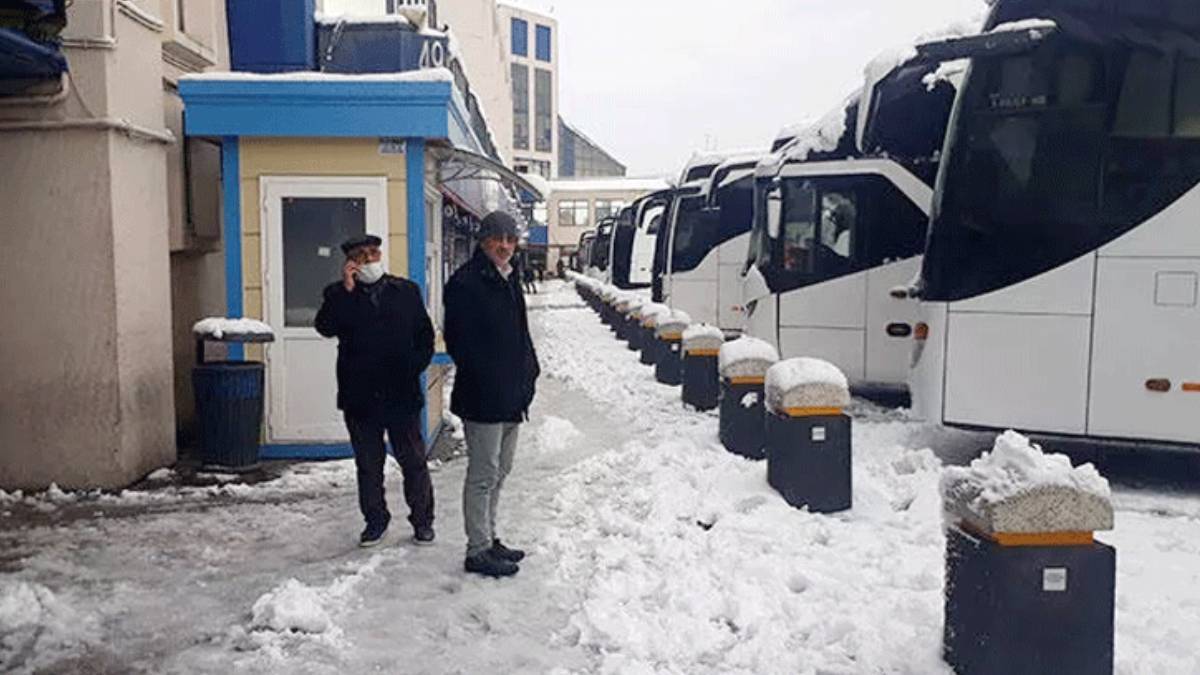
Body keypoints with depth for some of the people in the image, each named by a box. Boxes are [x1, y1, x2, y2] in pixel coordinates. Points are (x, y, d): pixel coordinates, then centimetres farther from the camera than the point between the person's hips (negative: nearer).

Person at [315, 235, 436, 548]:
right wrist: (345, 289, -20)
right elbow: (325, 328, -15)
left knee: (413, 461, 7)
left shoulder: (406, 291, 7)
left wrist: (413, 367, -4)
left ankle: (422, 520, 20)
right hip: (360, 396, 0)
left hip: (402, 394, 0)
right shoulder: (339, 294, 3)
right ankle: (375, 520, 25)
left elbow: (425, 335, 9)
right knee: (368, 463, 11)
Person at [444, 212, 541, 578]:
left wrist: (529, 370, 10)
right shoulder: (466, 282, -13)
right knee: (483, 475, -2)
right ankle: (478, 551, 9)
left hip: (511, 397, 9)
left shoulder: (510, 280, 15)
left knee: (499, 471, 17)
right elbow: (459, 341, -18)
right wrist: (484, 381, -18)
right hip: (483, 398, -9)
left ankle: (488, 539, 30)